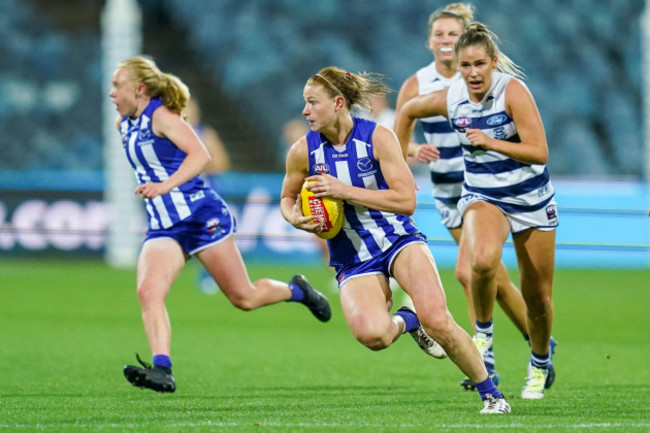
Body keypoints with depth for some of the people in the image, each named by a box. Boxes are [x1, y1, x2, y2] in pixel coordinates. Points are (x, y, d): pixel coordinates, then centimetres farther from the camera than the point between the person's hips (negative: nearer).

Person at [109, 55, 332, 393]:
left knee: (244, 297, 2)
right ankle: (161, 369, -32)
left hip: (202, 216, -7)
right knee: (148, 291, -21)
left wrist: (166, 185, -35)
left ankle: (297, 291, 31)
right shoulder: (123, 125, 12)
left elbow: (200, 154, -23)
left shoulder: (160, 115, -11)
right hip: (163, 227, 7)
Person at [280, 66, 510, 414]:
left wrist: (344, 191, -23)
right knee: (371, 334, -28)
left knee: (436, 320, -25)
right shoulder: (303, 152, -6)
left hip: (398, 239, -1)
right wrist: (296, 219, -11)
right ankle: (404, 321, 11)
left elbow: (406, 200, -17)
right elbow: (287, 198, 13)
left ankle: (490, 393, -3)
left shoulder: (378, 137, -13)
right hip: (353, 259, 2)